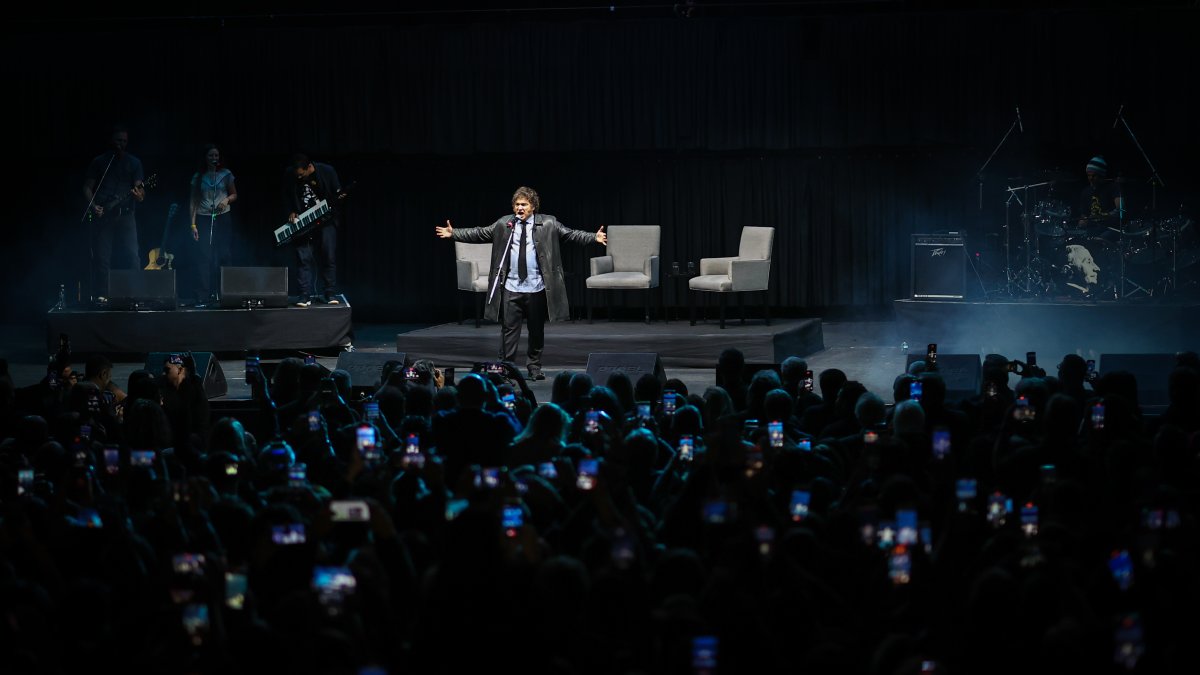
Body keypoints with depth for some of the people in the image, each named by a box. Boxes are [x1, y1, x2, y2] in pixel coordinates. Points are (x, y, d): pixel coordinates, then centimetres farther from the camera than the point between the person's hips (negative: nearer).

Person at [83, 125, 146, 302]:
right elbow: (88, 187, 9)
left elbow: (139, 187, 2)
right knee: (101, 257, -4)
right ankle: (100, 295, -1)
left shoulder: (134, 163, 12)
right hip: (102, 214, -1)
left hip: (125, 214, 1)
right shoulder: (99, 162, 10)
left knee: (131, 255, -7)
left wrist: (139, 194, -23)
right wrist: (93, 206, -8)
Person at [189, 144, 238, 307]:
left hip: (223, 217, 0)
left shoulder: (226, 174, 6)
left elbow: (234, 195, 14)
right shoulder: (198, 177, 6)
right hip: (204, 218, 0)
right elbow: (194, 202, 5)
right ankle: (202, 297, -9)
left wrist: (227, 200, -9)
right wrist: (193, 224, -3)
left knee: (223, 255, -3)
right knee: (204, 257, -7)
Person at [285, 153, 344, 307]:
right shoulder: (290, 175, -7)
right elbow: (289, 198, 9)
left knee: (329, 257, -2)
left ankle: (331, 294, 5)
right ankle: (305, 296, -3)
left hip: (325, 219, -1)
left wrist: (339, 198, -22)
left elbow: (337, 193, -1)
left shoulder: (327, 172, -12)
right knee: (304, 258, -5)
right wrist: (292, 212, -5)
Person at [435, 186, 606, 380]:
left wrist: (594, 238, -15)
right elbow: (480, 234, 8)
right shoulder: (503, 224, 4)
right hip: (511, 287, 1)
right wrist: (453, 233, 4)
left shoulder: (548, 224, 0)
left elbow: (571, 234, -3)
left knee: (537, 330, 9)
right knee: (509, 329, 1)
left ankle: (534, 367, 22)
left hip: (536, 287, 0)